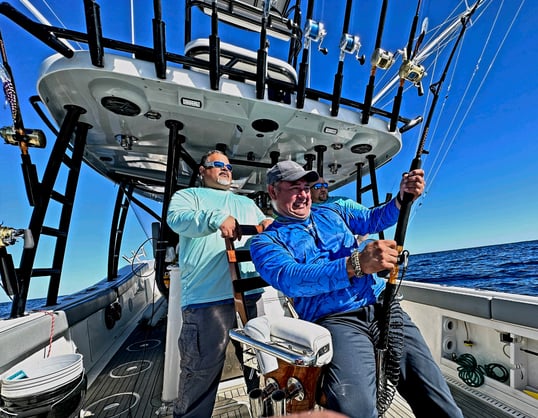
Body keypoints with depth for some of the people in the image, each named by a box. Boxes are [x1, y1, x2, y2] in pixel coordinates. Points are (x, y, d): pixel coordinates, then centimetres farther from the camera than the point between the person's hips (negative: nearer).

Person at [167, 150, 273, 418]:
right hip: (206, 299, -4)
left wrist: (269, 224, -4)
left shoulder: (247, 203, 26)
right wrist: (216, 218, -27)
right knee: (200, 373, 2)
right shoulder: (188, 195, 12)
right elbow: (176, 218, -9)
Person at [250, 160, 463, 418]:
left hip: (383, 305, 5)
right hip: (336, 320, -4)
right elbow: (290, 279, -19)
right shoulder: (266, 241, -1)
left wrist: (402, 198, -9)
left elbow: (373, 219, 11)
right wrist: (356, 264, -29)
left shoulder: (332, 212, 17)